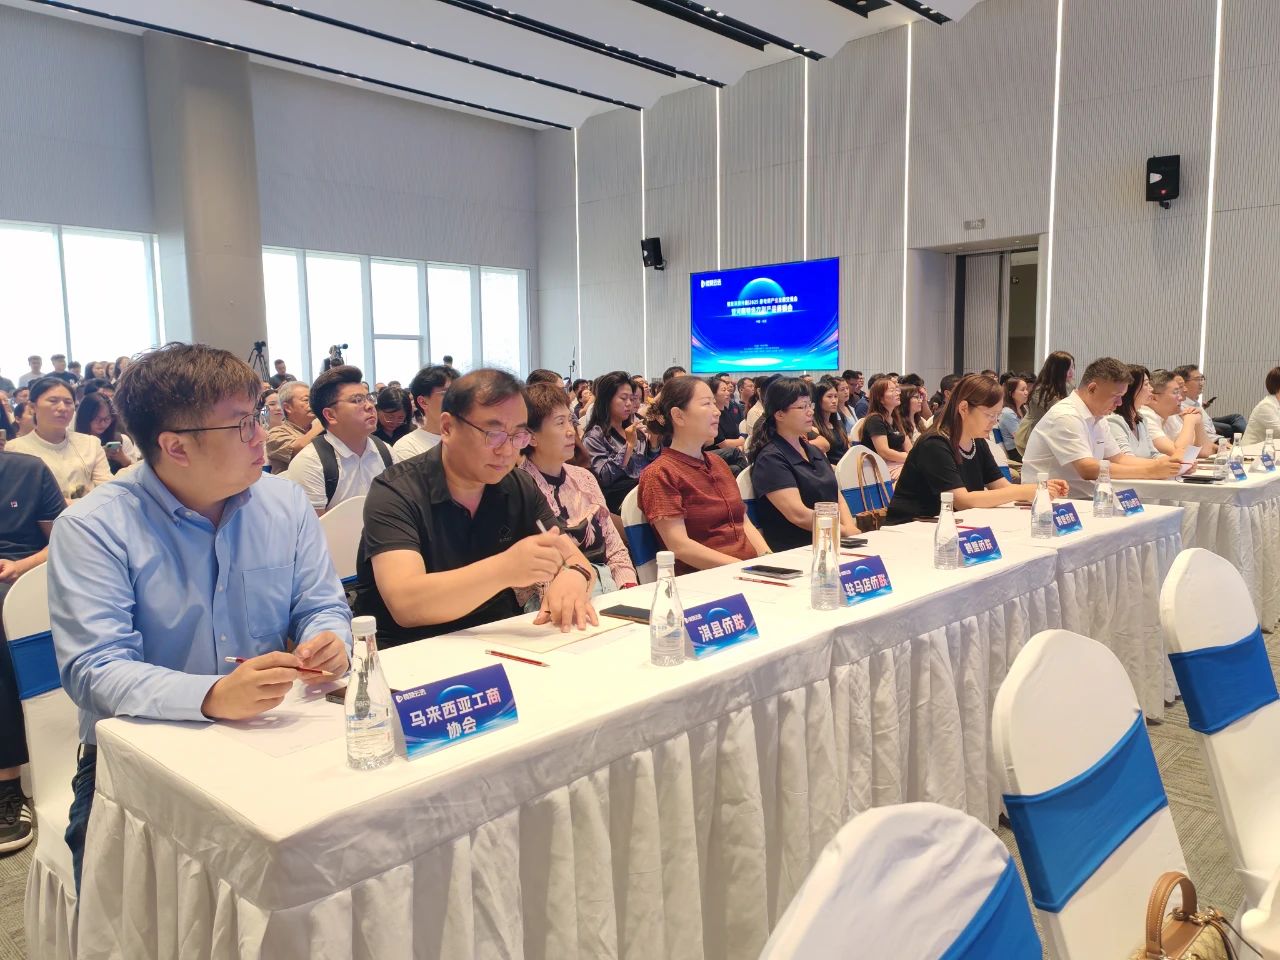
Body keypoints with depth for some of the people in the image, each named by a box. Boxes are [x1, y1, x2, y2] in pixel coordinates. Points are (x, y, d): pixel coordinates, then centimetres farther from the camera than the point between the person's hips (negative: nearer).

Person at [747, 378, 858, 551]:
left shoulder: (814, 452, 20)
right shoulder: (771, 458, -8)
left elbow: (837, 496, 16)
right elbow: (798, 514, -17)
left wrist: (850, 528, -3)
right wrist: (845, 531, -12)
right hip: (793, 551, -8)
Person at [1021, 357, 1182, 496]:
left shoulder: (1097, 417, 13)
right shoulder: (1065, 416, -17)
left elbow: (1118, 458, 17)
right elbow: (1088, 469, -24)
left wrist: (1160, 464, 1)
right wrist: (1150, 471, -21)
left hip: (1082, 499, 9)